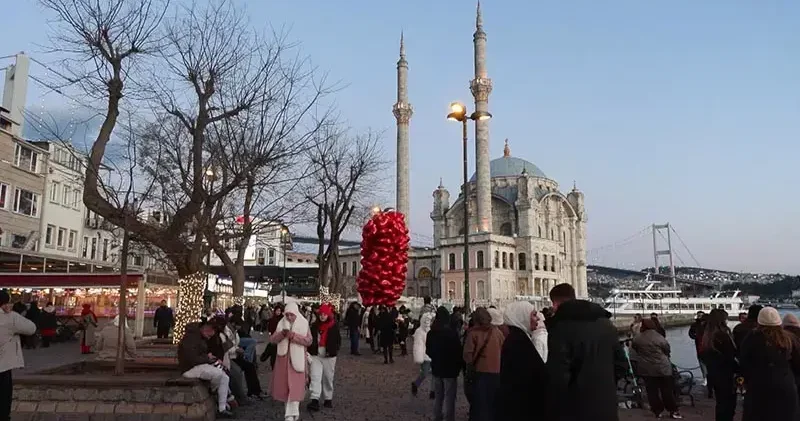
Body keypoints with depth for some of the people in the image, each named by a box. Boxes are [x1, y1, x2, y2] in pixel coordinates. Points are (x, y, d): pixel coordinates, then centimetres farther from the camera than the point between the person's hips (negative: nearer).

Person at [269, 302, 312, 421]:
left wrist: (293, 335, -23)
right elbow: (272, 339, -1)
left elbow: (309, 341, -12)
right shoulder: (281, 323, 4)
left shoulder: (304, 324, -3)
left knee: (295, 385, -9)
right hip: (283, 358, 3)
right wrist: (281, 334, -21)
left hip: (296, 359, -3)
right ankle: (290, 409, 25)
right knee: (283, 384, 8)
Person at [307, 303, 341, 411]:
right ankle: (315, 400, -14)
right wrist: (309, 351, -1)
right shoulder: (314, 326, 5)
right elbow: (310, 339, 10)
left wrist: (333, 351, -16)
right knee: (315, 377, -10)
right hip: (316, 355, 1)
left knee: (328, 378, 9)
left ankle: (328, 399, 24)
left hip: (329, 356, -1)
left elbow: (338, 340, -3)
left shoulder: (334, 326, -3)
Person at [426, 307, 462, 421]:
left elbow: (428, 351, 12)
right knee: (449, 399, 0)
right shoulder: (452, 333, -18)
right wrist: (460, 366, 1)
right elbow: (458, 351, -14)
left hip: (436, 369, 6)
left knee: (438, 397, 17)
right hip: (450, 370, -6)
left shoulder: (431, 333, 0)